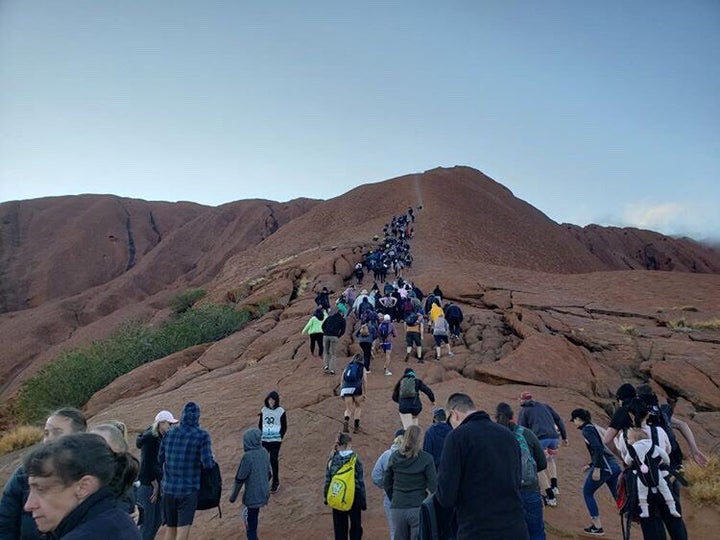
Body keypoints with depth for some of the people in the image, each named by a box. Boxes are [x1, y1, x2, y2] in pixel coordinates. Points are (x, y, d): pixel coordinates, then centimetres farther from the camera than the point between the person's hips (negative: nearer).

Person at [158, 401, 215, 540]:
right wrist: (212, 462, 5)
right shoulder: (202, 436, -11)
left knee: (170, 527, 20)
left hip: (169, 488, 4)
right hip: (188, 490, -4)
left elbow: (160, 459, 8)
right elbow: (207, 463, -17)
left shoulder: (169, 433, 1)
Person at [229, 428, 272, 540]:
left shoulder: (248, 456, -23)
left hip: (252, 494, -7)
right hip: (263, 493, 7)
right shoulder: (264, 452, -2)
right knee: (254, 517, 24)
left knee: (250, 520, 7)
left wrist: (233, 496, -3)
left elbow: (240, 479, -15)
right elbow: (269, 473, 9)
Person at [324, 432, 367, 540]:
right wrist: (363, 500, -3)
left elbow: (328, 480, -1)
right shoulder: (355, 459, -13)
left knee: (340, 528, 14)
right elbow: (361, 481, -11)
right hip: (354, 498, -2)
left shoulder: (332, 459, -5)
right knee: (356, 527, 16)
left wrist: (326, 496, 11)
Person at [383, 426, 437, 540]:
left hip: (397, 508, 4)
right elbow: (433, 485, -10)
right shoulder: (426, 458, -9)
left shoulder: (394, 457, 2)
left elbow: (386, 482, 8)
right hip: (418, 508, -3)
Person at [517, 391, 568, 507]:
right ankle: (555, 487, 21)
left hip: (540, 438, -5)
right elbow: (559, 420, 21)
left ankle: (551, 497, 7)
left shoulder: (523, 411, 14)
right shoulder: (545, 406, 26)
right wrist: (564, 437, 24)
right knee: (550, 459, 33)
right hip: (554, 437, 5)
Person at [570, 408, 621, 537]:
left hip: (604, 467, -8)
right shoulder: (592, 427, 19)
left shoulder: (587, 429, -8)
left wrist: (597, 469, -22)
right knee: (618, 496, 12)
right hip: (614, 465, 8)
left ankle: (597, 527, 11)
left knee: (587, 493, 9)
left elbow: (598, 448, -20)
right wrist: (591, 465, 29)